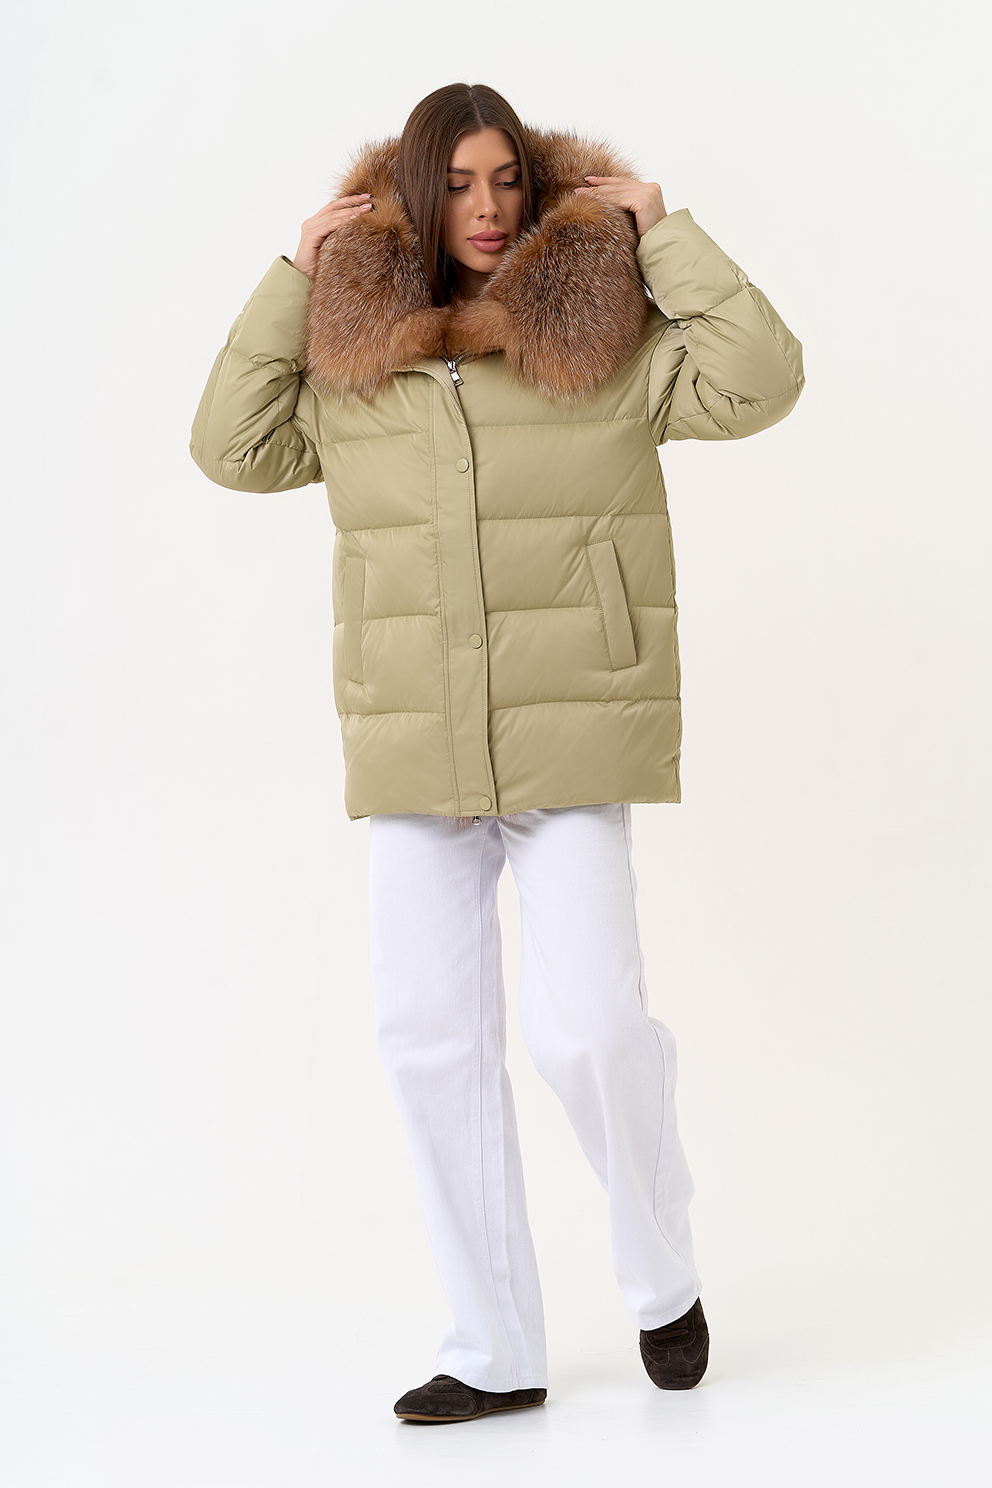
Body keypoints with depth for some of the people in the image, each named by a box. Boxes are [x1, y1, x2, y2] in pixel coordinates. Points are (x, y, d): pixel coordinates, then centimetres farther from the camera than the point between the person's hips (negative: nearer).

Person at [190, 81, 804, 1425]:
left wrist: (662, 228, -8)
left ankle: (663, 1276, 18)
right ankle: (496, 1352, 17)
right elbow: (234, 448, 5)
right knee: (430, 1038, 4)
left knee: (586, 1027, -12)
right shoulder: (355, 351, 8)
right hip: (414, 752, 4)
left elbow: (761, 379, -10)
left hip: (569, 741, -3)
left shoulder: (603, 332, -2)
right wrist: (297, 273, 1)